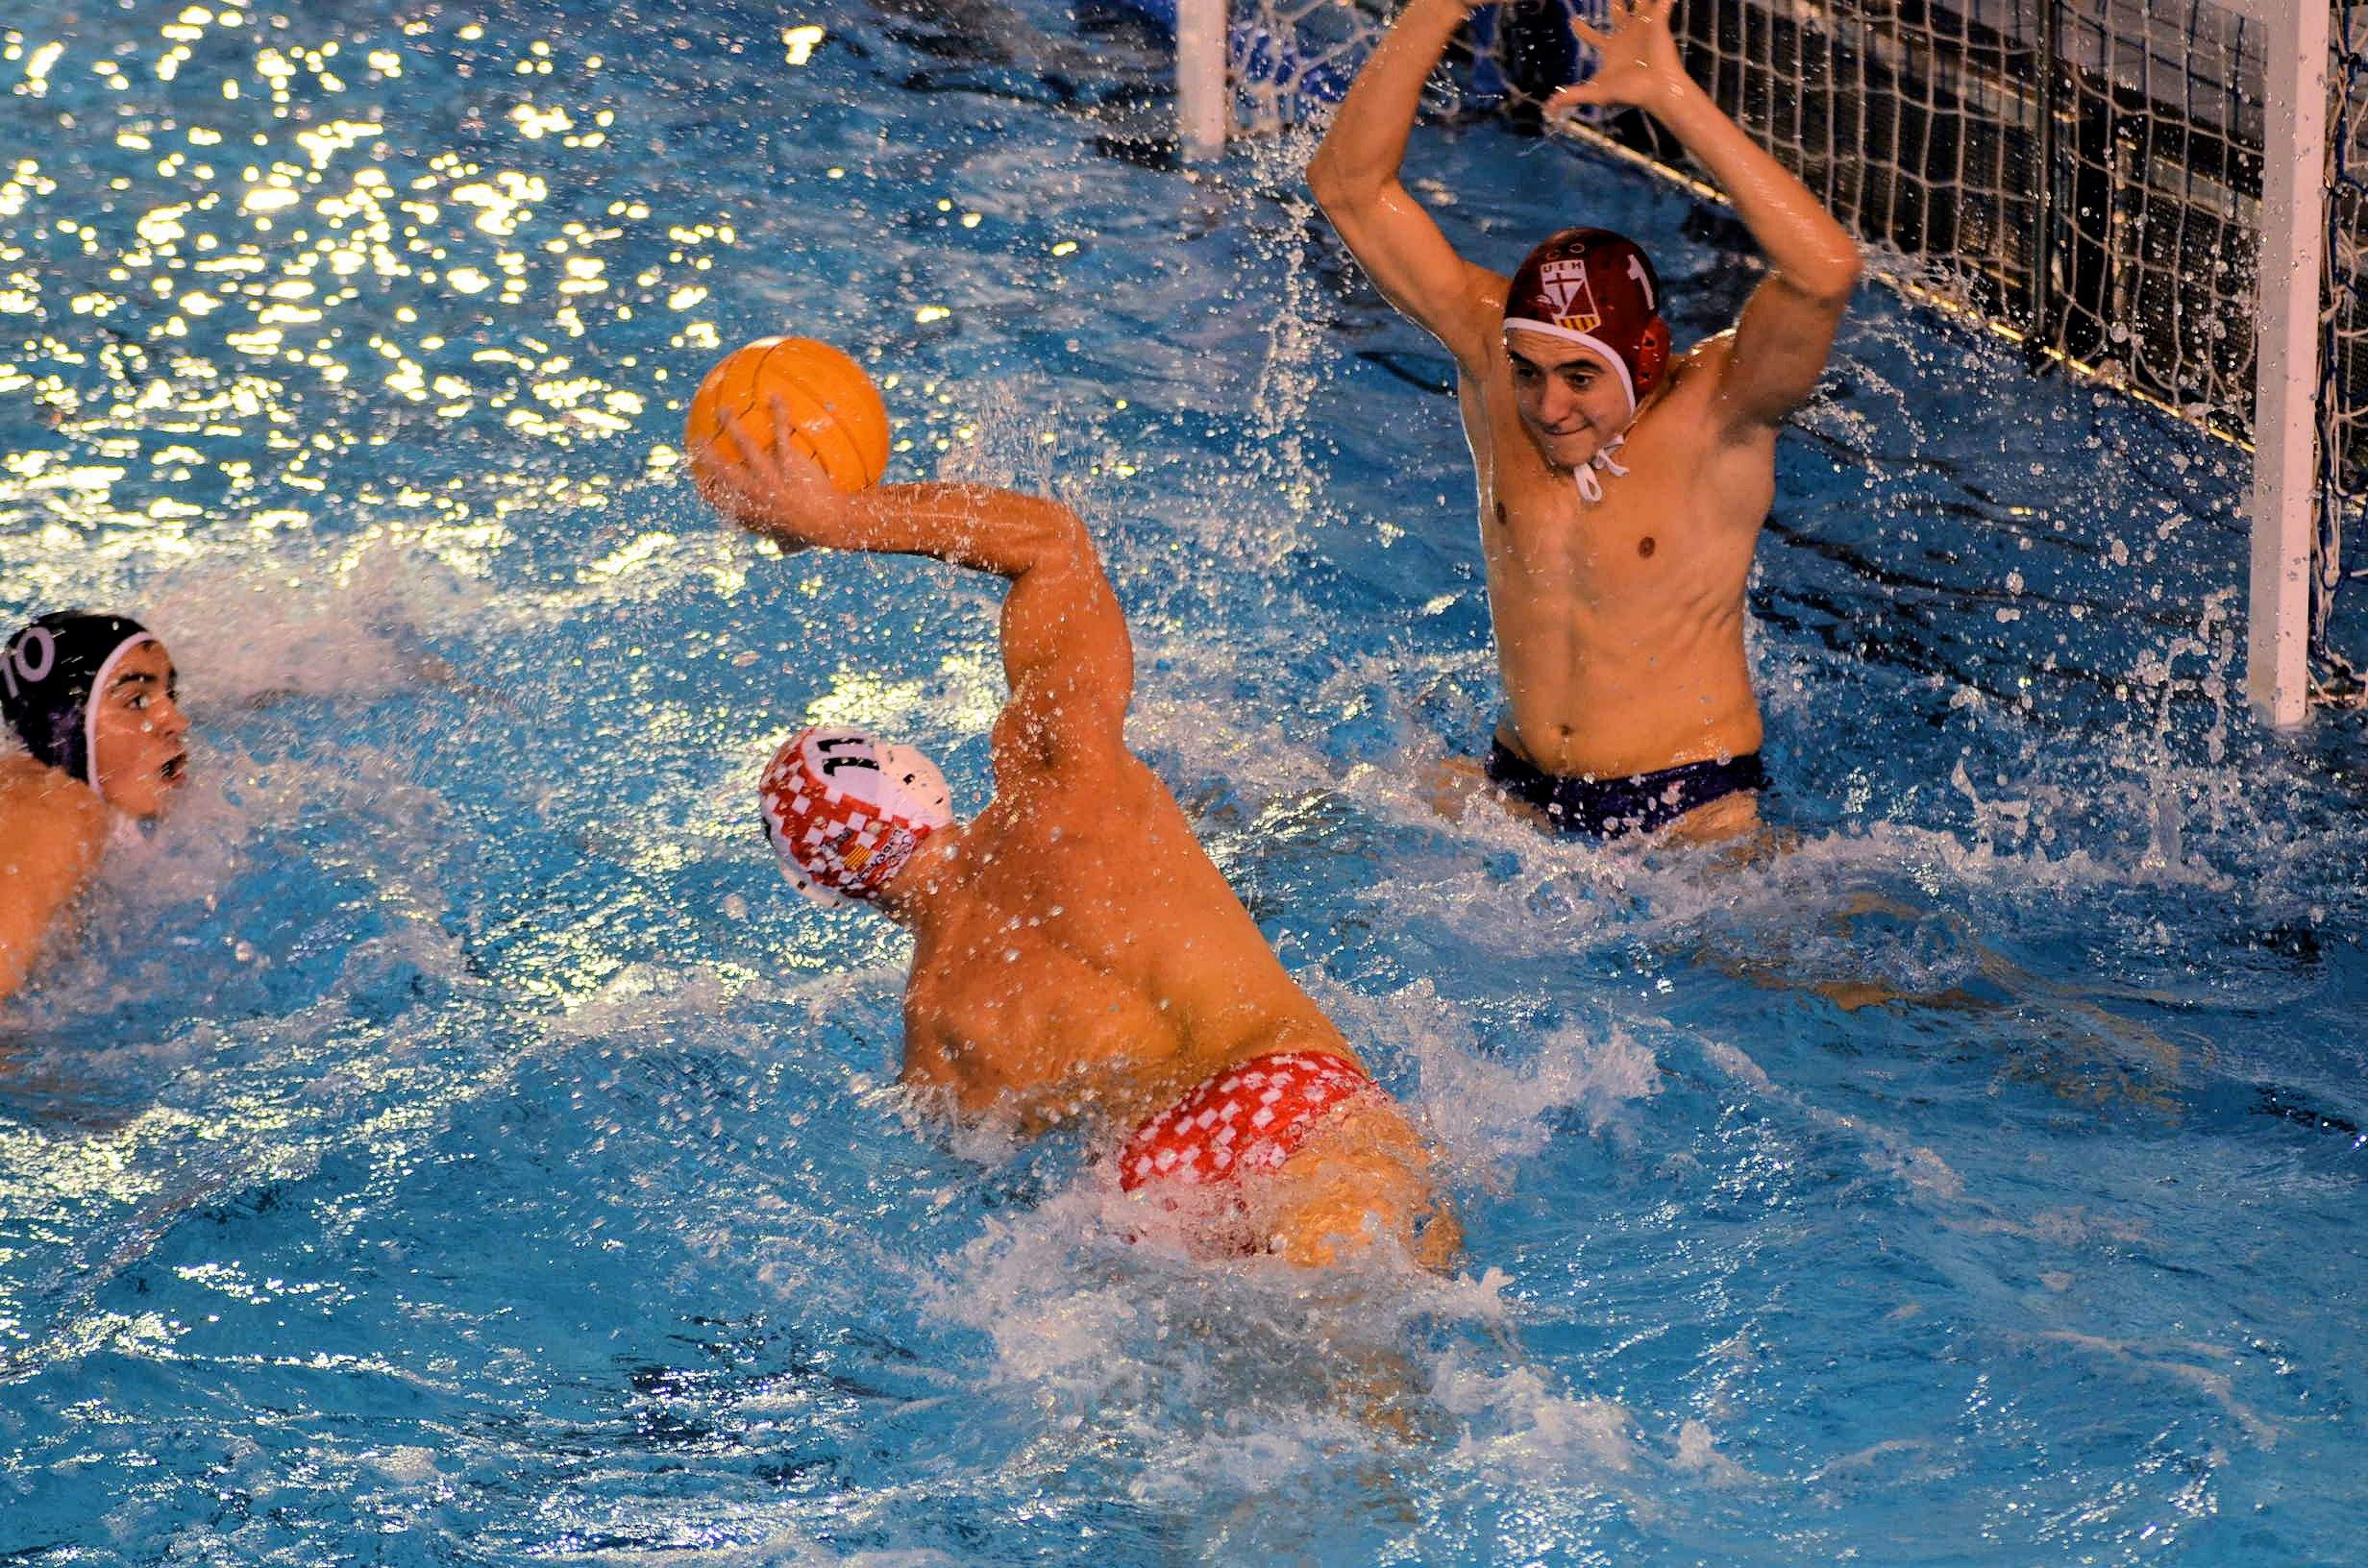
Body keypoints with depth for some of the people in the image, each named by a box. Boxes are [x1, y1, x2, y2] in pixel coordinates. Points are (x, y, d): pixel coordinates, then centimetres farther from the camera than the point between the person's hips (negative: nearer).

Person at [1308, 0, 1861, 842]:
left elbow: (1825, 269, -34)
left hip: (1693, 813, -3)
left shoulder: (1713, 406, -16)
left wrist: (1673, 95, -35)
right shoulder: (1491, 348, -4)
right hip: (1518, 794, 3)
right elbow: (1350, 186, -6)